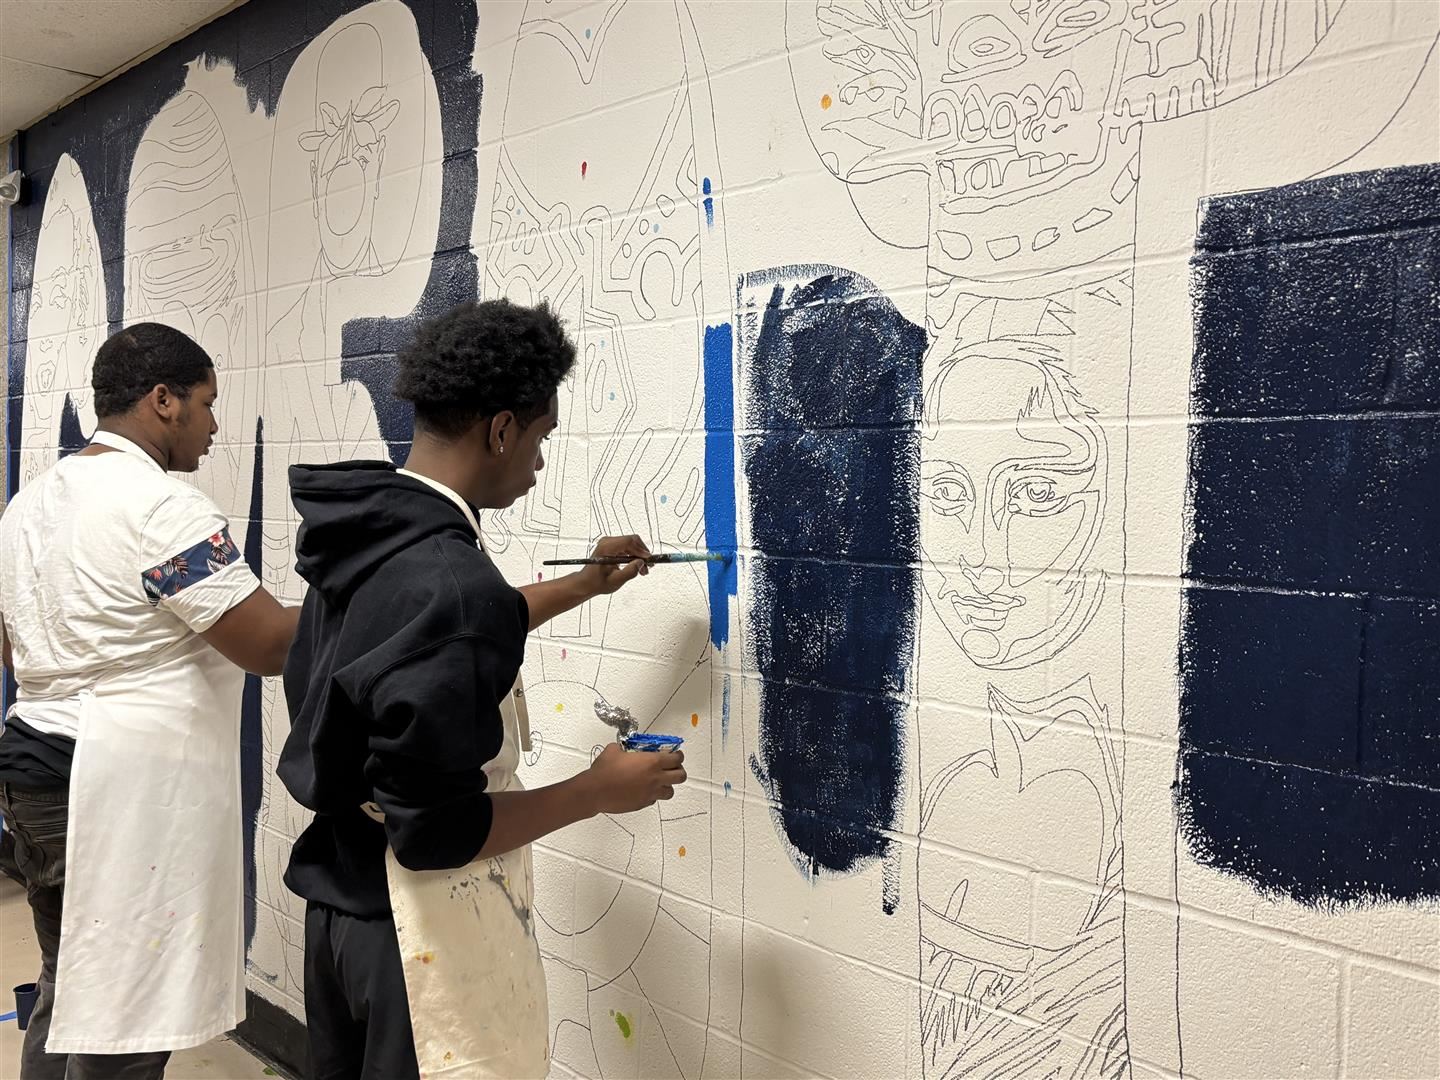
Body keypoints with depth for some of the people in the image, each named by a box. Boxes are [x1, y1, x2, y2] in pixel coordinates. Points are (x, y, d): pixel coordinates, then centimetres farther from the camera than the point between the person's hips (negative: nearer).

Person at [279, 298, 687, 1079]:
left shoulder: (367, 537, -1)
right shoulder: (447, 579, -29)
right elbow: (434, 832, -28)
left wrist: (580, 587, 23)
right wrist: (597, 791, -17)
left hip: (342, 900, 9)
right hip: (426, 934, -9)